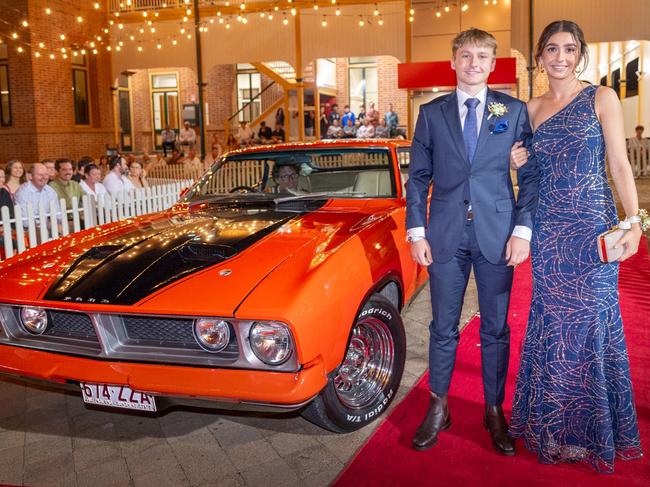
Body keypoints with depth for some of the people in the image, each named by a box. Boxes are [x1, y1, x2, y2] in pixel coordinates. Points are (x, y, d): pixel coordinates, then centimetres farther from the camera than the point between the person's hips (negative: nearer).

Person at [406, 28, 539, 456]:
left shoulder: (514, 111, 5)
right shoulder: (431, 113, 7)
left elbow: (531, 173, 3)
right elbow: (418, 176, 6)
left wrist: (523, 229, -6)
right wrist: (416, 231, -2)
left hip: (496, 233, 0)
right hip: (446, 234, 1)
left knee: (496, 328, 9)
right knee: (443, 327, 9)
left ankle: (494, 411, 26)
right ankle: (438, 408, 25)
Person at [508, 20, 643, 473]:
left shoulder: (602, 98, 0)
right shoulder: (532, 109, 11)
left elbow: (620, 165, -4)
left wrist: (633, 222, -13)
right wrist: (519, 163, -3)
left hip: (592, 224, -3)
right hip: (548, 229, 4)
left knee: (592, 319, 1)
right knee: (552, 323, 9)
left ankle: (595, 428, 18)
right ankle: (554, 421, 25)